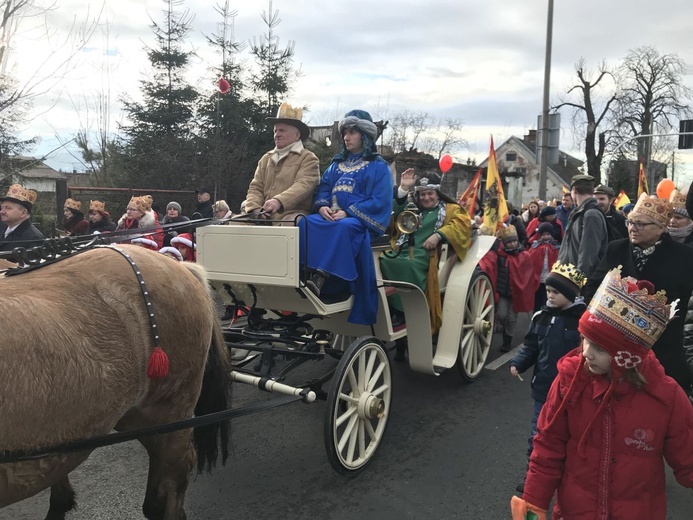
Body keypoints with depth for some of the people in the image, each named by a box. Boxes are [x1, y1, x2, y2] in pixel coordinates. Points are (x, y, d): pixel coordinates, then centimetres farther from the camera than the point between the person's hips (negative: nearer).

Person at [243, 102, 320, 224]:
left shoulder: (308, 158, 4)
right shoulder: (266, 159, 23)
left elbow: (303, 186, -14)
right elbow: (256, 187, 16)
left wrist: (278, 202, -31)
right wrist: (255, 208, -7)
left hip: (292, 214, -5)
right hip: (264, 216, 6)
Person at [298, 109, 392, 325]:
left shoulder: (379, 167, 7)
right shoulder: (336, 164, 25)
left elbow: (380, 202, -6)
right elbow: (323, 188, 15)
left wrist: (348, 212, -18)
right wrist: (322, 206, -10)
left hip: (359, 221, -5)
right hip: (330, 217, 5)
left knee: (344, 228, -39)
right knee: (305, 223, -27)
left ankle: (320, 279, -47)